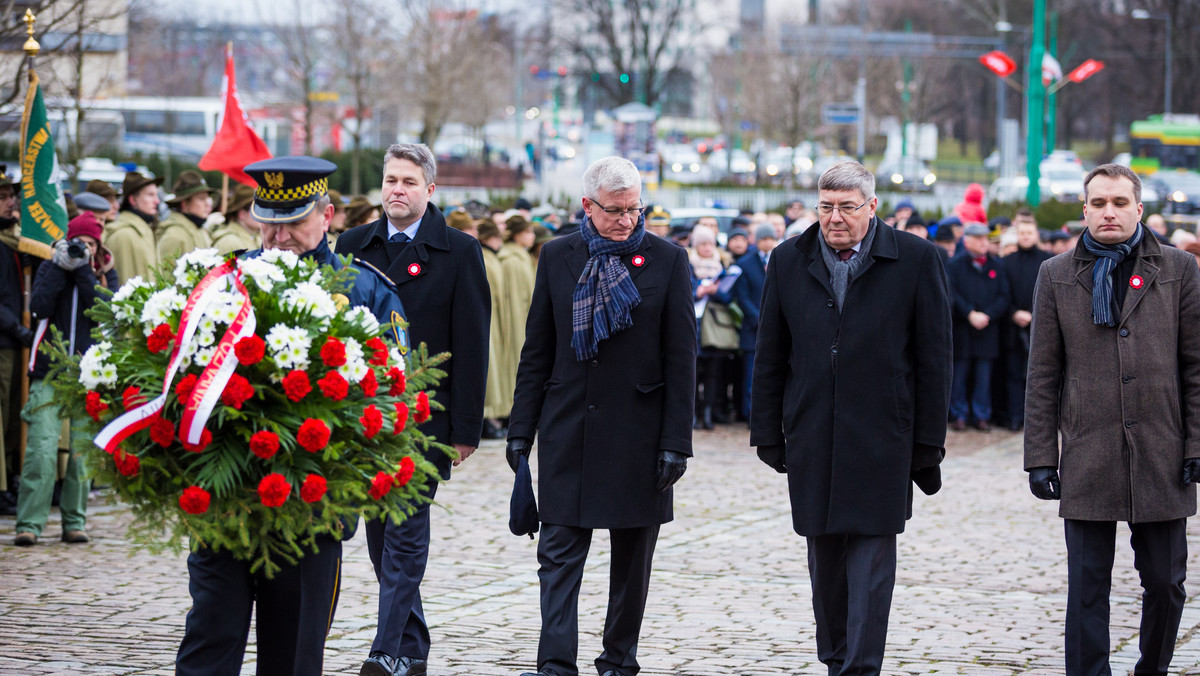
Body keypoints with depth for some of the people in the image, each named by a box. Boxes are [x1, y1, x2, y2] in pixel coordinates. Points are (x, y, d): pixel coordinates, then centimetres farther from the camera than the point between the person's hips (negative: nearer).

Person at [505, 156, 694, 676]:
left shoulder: (667, 261, -1)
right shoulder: (558, 257, 5)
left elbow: (681, 360, -2)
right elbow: (536, 352, 9)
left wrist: (676, 441, -7)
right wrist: (521, 429, 4)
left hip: (638, 432, -1)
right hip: (568, 431, 1)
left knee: (633, 556, 9)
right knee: (558, 554, -5)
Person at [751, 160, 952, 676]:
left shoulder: (916, 260, -2)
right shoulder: (789, 261, 7)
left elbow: (934, 358, -1)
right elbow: (770, 357, 11)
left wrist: (928, 441, -3)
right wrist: (768, 432, 7)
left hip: (881, 441, -3)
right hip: (813, 441, 3)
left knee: (871, 560, -4)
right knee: (825, 561, 11)